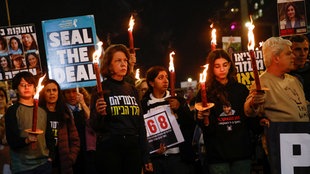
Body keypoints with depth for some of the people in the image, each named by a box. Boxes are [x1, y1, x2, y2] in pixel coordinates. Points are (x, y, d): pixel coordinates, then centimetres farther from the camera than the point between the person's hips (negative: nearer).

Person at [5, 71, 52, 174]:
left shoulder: (42, 111, 12)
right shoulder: (12, 111, -3)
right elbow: (12, 141, -10)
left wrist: (49, 156, 8)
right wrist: (26, 140, -28)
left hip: (44, 163, 4)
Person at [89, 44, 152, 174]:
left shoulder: (132, 90, 12)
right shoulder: (101, 89, -2)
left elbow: (141, 124, 14)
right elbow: (95, 126, -3)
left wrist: (145, 156, 11)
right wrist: (100, 114, -25)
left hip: (133, 149, 4)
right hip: (109, 150, -4)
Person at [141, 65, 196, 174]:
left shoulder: (178, 100, 9)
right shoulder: (144, 104, 3)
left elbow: (191, 126, 5)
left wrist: (180, 108, -9)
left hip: (179, 157, 1)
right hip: (156, 158, -1)